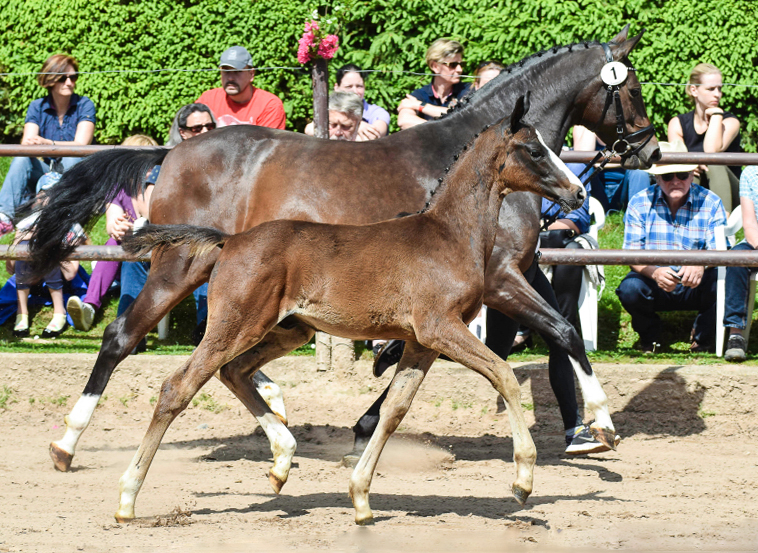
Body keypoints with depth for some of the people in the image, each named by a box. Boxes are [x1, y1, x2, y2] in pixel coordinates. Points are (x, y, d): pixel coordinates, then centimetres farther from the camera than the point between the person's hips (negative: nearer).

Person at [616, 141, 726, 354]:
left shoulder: (710, 203, -1)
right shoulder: (640, 203, -1)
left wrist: (701, 264, -36)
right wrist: (655, 272, -32)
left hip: (695, 287, 0)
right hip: (655, 286, 0)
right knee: (630, 288, -33)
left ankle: (702, 336, 0)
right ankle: (650, 334, 3)